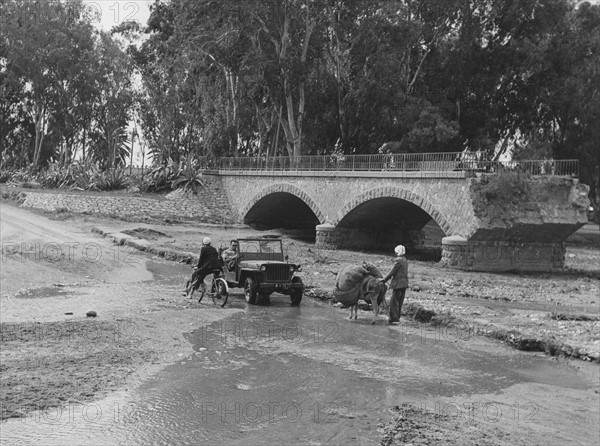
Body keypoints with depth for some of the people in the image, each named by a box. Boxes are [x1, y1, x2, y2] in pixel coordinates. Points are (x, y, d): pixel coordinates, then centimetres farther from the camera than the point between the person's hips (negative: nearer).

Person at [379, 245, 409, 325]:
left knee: (394, 302, -4)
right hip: (404, 284, 9)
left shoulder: (398, 260, -15)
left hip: (398, 284, -9)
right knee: (399, 303, 14)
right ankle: (397, 318, 19)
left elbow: (392, 272, -14)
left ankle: (394, 319, -5)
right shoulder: (405, 260, 13)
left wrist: (384, 279, -6)